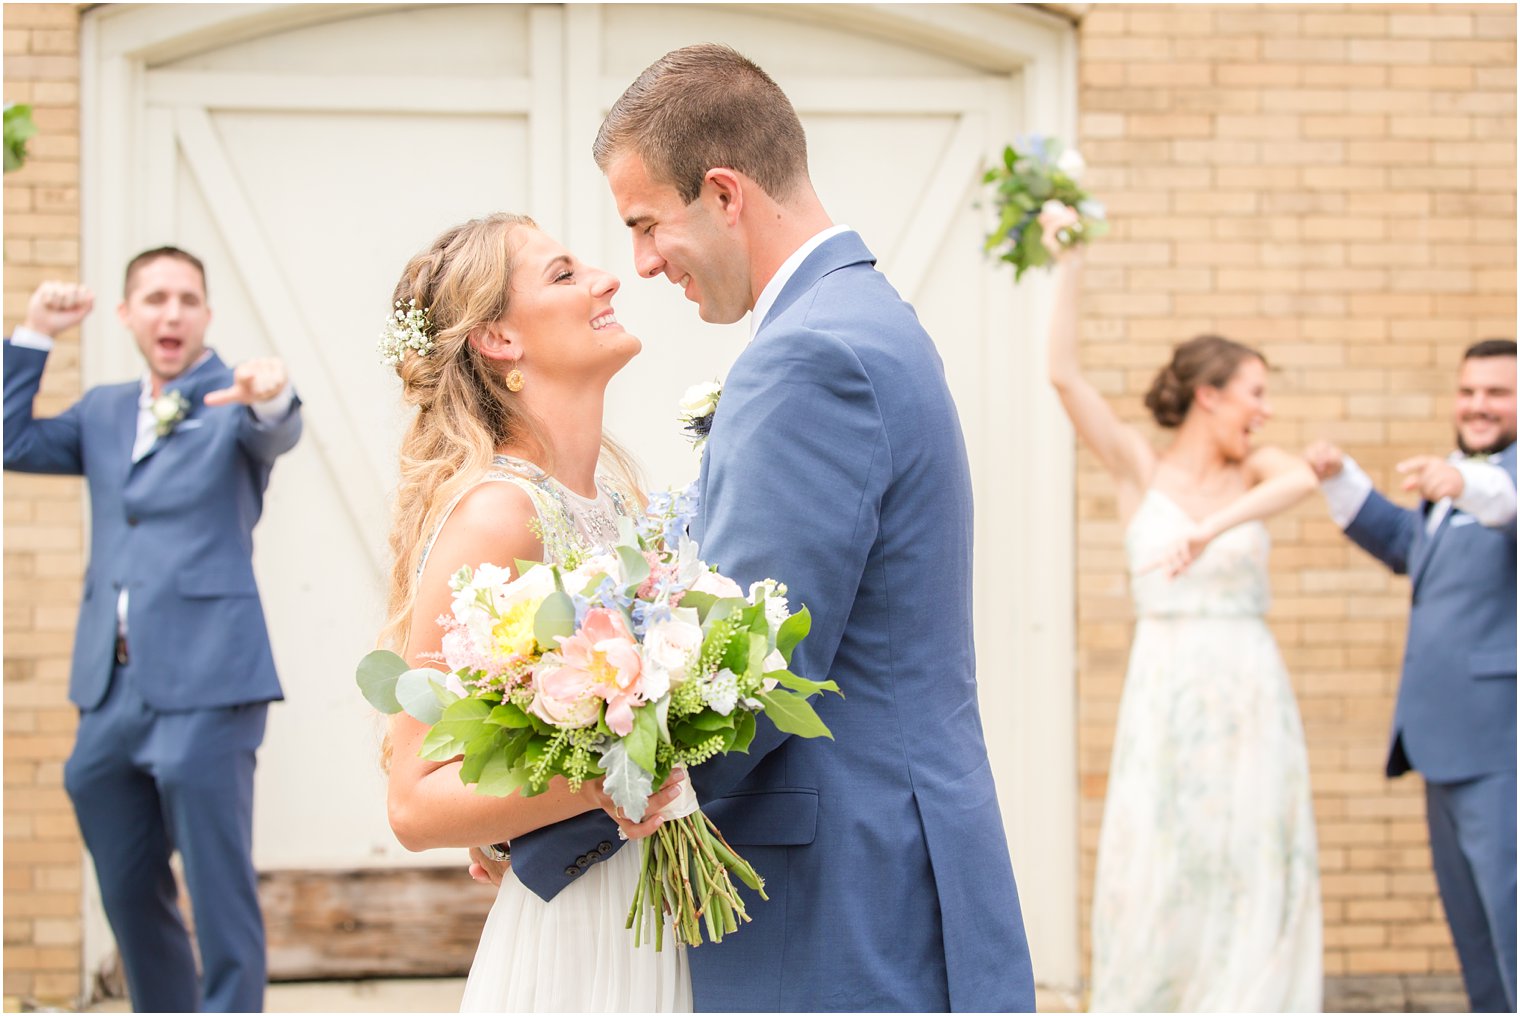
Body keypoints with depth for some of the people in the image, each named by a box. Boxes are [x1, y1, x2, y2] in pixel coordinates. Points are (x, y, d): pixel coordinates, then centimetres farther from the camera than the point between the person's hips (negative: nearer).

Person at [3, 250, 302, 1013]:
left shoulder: (234, 403, -2)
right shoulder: (105, 413, 17)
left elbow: (276, 435, -23)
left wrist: (270, 400, -47)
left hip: (202, 684, -6)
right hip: (111, 686, 6)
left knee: (220, 890, -8)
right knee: (128, 892, 14)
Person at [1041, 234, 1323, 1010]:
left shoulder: (1256, 472, 6)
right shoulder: (1138, 469, 3)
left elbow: (1302, 479, -18)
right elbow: (1063, 374, -8)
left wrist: (1214, 527, -32)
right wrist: (1068, 265, -11)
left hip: (1249, 693, 2)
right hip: (1165, 693, -2)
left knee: (1252, 872, 2)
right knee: (1154, 869, -1)